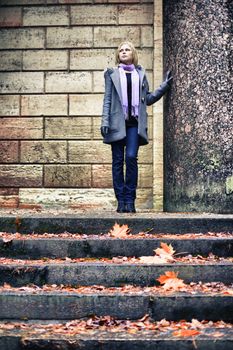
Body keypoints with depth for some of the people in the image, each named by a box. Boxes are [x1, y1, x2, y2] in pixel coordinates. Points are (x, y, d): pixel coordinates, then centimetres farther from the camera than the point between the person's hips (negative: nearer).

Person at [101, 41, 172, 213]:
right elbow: (107, 99, 7)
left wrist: (165, 86, 10)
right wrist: (105, 121, -3)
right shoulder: (112, 73, 13)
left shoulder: (140, 74, 17)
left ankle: (130, 200, -6)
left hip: (135, 122, 0)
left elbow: (148, 99, 18)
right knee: (118, 161, -1)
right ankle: (121, 201, 3)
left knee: (131, 157, -12)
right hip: (118, 122, 0)